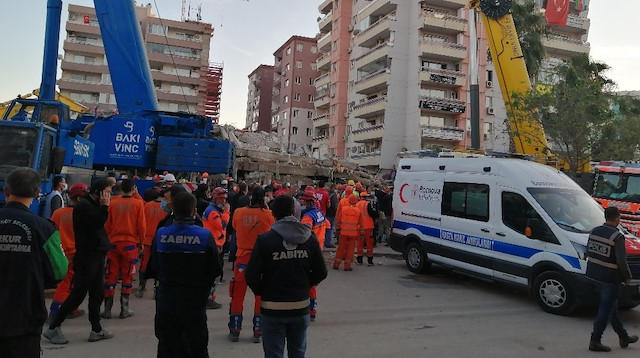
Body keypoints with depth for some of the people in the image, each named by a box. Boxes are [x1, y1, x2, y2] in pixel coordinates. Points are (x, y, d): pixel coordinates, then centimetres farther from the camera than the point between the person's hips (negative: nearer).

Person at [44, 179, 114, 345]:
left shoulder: (93, 205, 17)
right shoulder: (84, 205, -12)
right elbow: (97, 222, -21)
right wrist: (105, 206, -15)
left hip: (96, 255, 10)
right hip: (87, 256, -10)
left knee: (97, 293, 10)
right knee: (78, 293, -5)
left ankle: (96, 330, 16)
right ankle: (53, 328, 8)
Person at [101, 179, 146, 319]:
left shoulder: (113, 203, 0)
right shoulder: (138, 204, -6)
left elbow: (107, 225, 6)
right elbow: (141, 225, -5)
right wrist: (141, 241, 10)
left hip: (114, 243, 2)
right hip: (130, 243, -2)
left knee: (111, 276, 9)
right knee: (127, 277, 7)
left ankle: (107, 309, 11)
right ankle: (124, 309, 10)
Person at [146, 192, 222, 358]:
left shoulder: (160, 234, -10)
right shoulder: (205, 235, -15)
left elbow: (152, 269, -2)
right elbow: (215, 270, -9)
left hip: (166, 301, 2)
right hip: (195, 302, -1)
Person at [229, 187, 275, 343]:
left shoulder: (238, 212, -6)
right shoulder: (267, 214, -11)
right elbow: (273, 228, 6)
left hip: (242, 258, 1)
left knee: (238, 295, 13)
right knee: (261, 295, 12)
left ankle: (234, 331, 21)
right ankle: (258, 332, 16)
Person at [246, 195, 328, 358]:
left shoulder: (264, 240, -13)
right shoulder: (309, 237, -4)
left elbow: (251, 276, -14)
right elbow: (321, 273, 1)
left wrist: (261, 291, 5)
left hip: (272, 309, -3)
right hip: (301, 307, 3)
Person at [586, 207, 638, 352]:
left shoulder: (594, 231, 3)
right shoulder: (617, 237, -19)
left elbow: (588, 252, 11)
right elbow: (621, 262, -18)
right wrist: (627, 277, -3)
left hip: (594, 274, 8)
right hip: (609, 278, -8)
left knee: (611, 307, 20)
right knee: (606, 309, 3)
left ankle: (624, 337, 36)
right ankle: (595, 341, 7)